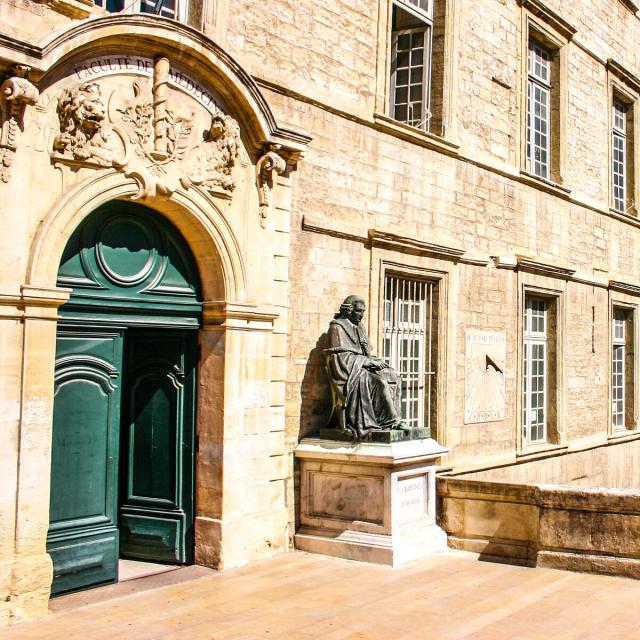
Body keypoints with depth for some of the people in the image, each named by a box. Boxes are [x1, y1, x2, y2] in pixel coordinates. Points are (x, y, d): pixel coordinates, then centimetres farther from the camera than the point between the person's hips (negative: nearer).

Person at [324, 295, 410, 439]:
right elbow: (342, 357, -15)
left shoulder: (359, 327, 19)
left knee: (393, 377, -14)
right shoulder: (337, 327, -7)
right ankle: (394, 421, -22)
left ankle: (393, 418, -20)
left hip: (362, 367, 8)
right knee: (380, 383, -30)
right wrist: (369, 361, -16)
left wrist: (375, 361, -2)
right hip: (348, 371, -8)